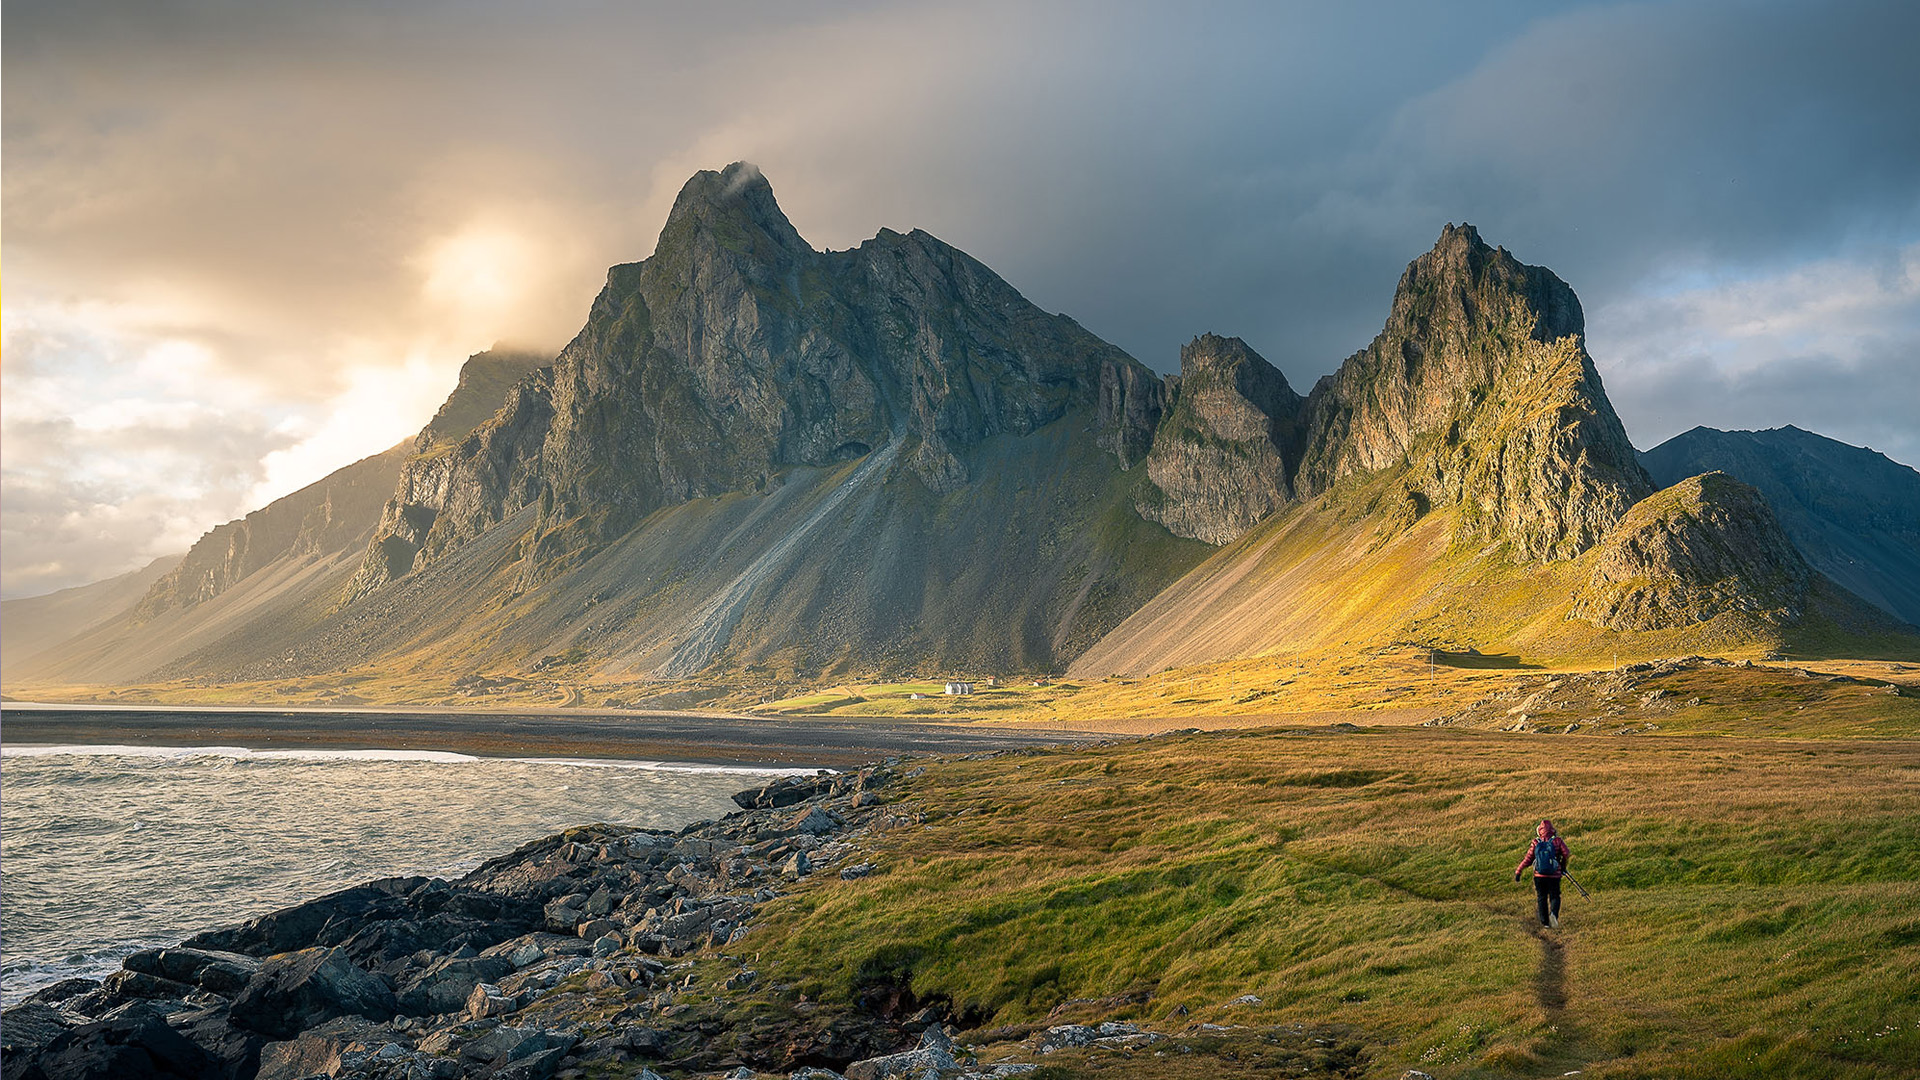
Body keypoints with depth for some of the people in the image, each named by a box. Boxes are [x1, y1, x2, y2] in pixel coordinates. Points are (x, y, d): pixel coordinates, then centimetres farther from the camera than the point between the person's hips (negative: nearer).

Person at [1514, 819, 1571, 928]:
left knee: (1541, 898, 13)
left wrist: (1518, 871, 4)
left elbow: (1528, 859, -4)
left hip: (1539, 876, 1)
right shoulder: (1557, 841, -5)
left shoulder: (1535, 843, -3)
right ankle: (1554, 914, -18)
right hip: (1554, 875, -1)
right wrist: (1563, 866, 14)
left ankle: (1544, 922, 13)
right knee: (1554, 897, 10)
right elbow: (1567, 856, -6)